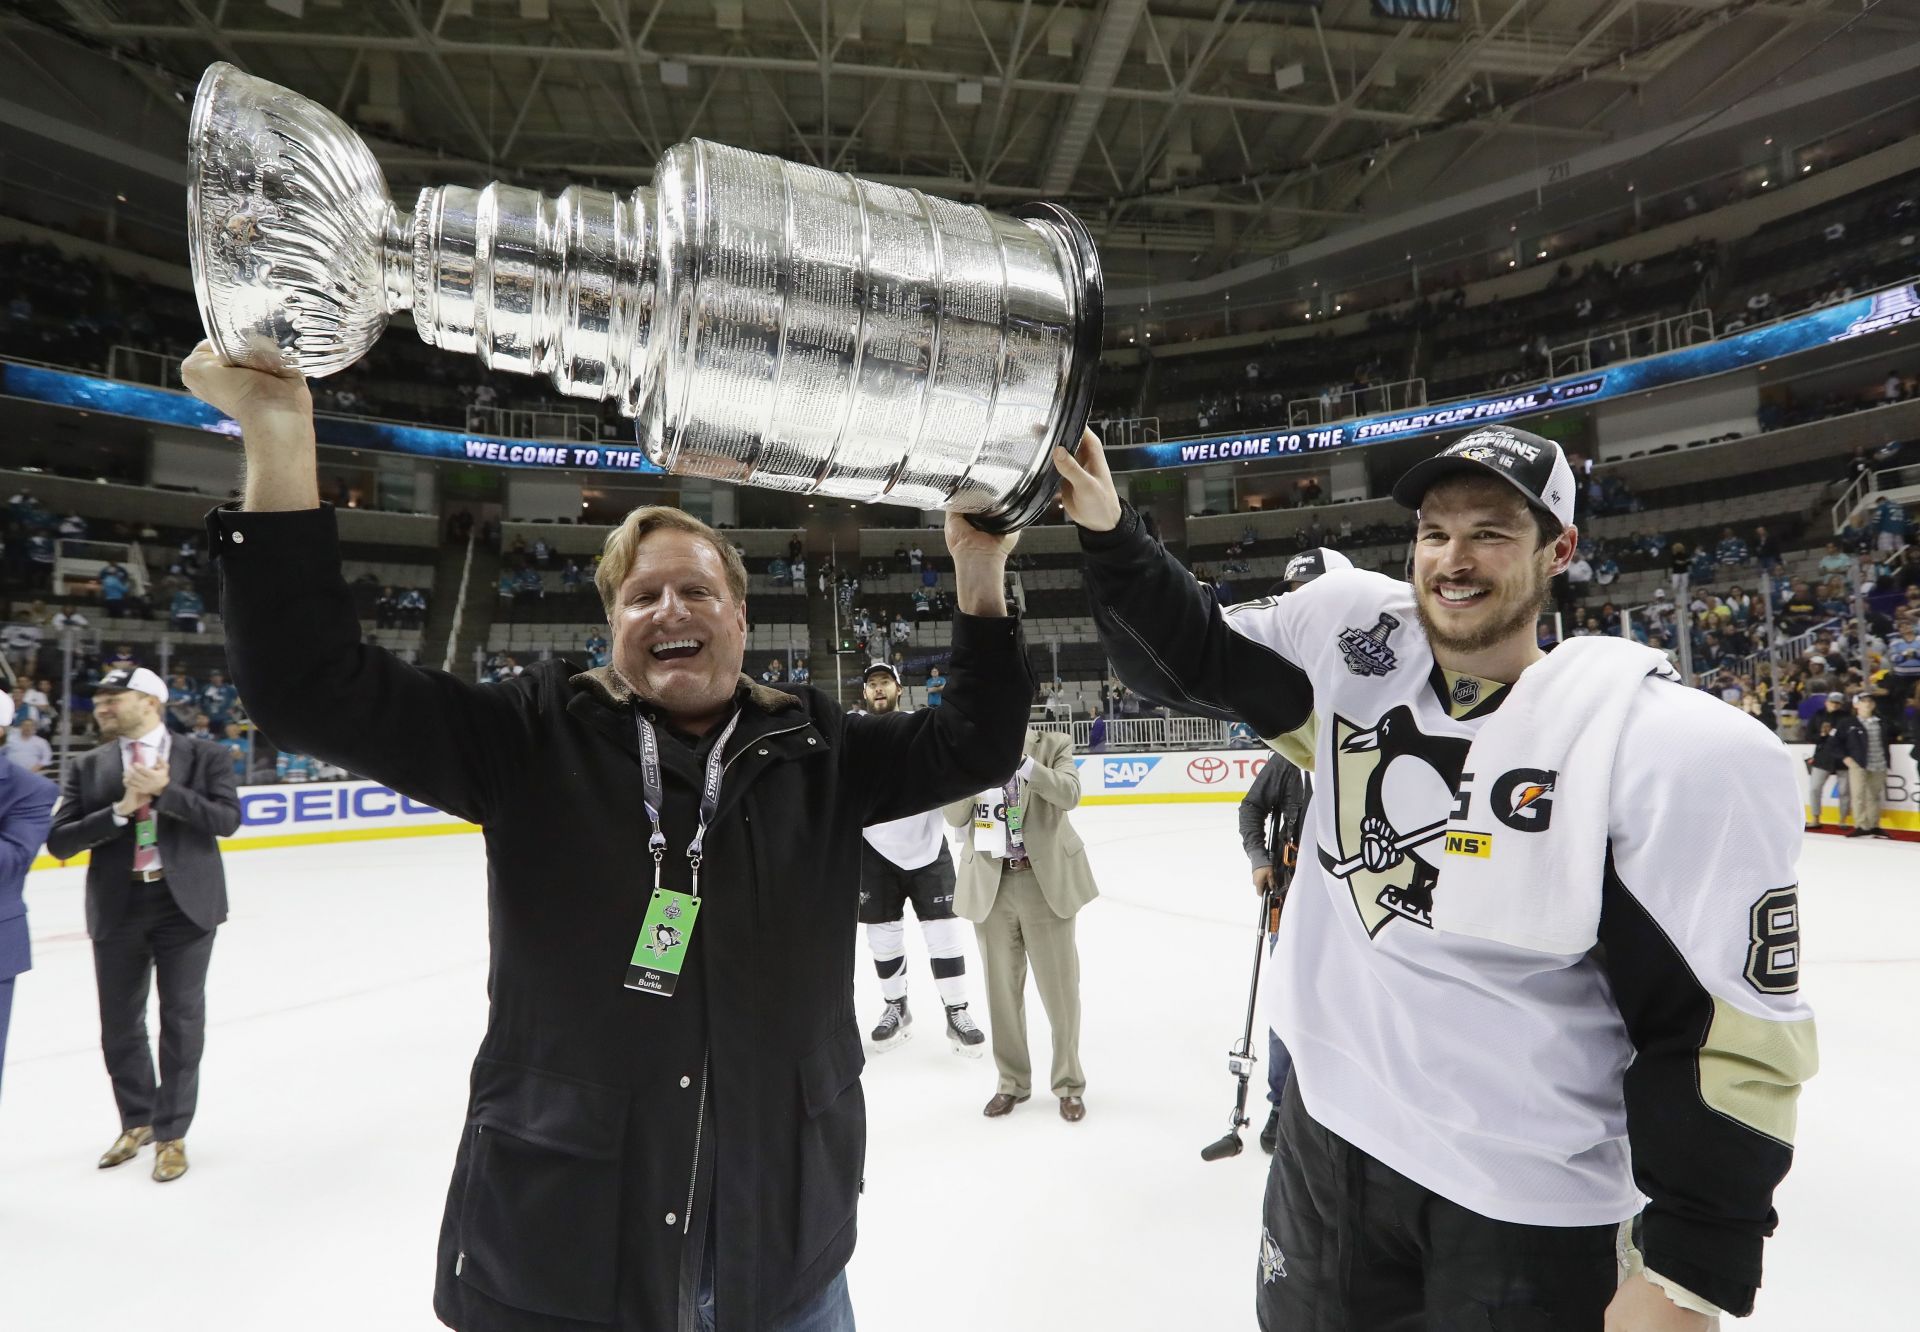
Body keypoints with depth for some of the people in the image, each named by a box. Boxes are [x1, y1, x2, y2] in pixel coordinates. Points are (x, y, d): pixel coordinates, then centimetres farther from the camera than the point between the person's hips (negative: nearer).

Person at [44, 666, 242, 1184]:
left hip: (185, 904, -3)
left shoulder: (204, 756, -2)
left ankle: (171, 1134, 20)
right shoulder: (86, 767, 5)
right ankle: (137, 1121, 37)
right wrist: (120, 810, -17)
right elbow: (59, 841, -3)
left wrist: (166, 792, -22)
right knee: (120, 1025, 15)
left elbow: (227, 818, -13)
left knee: (181, 1021, 5)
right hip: (117, 909, 3)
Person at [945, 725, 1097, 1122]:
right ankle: (1012, 1082, 32)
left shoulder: (1053, 745, -3)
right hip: (990, 885, 2)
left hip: (1045, 881, -2)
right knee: (1002, 989, 14)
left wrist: (1022, 761, -31)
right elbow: (955, 817, -4)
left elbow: (1069, 794, -20)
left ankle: (1069, 1084, 27)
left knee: (1059, 988, 8)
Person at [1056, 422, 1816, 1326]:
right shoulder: (1353, 632, -7)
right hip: (1330, 1128, 4)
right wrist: (1108, 530, -16)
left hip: (1532, 1197, -3)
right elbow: (1186, 655, -2)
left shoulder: (1672, 744, -19)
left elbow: (1731, 1030, -15)